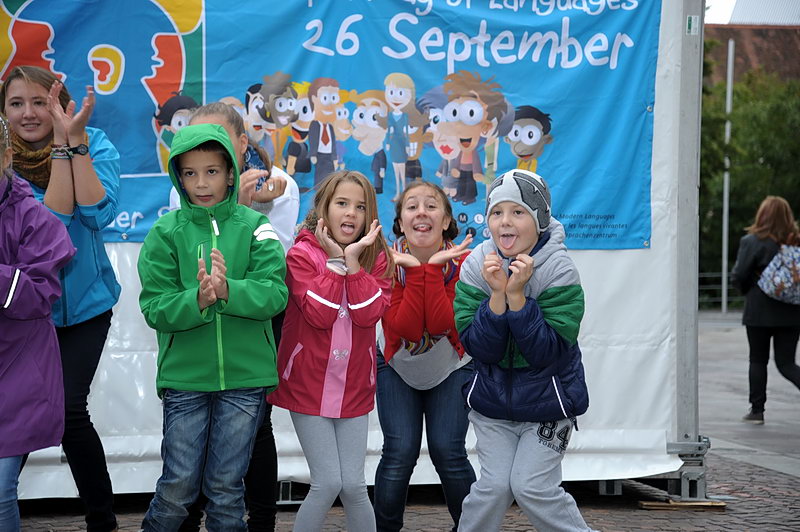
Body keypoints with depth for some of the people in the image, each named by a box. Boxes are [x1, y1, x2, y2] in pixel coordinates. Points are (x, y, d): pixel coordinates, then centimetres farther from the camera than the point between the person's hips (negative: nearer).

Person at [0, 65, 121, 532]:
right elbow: (50, 219, -21)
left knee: (68, 410, -10)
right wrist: (62, 143, -25)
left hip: (83, 303, -1)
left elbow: (98, 212, -21)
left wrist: (76, 140, -25)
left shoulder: (96, 146, -6)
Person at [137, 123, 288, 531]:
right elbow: (154, 307, -7)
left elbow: (275, 293, -9)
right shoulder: (166, 232, 1)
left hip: (245, 375, 0)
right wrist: (198, 299, -25)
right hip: (184, 375, 0)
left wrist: (228, 290, -26)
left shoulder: (254, 226, 1)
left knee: (226, 486, 8)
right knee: (179, 486, 3)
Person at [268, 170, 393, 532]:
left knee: (353, 485, 1)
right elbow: (320, 315, -19)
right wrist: (335, 260, -17)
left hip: (354, 387, 3)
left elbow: (369, 314, -14)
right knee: (328, 483, -7)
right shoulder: (302, 254, -7)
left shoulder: (376, 258, 2)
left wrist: (353, 259, -17)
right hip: (309, 386, -3)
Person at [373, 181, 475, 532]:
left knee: (448, 451, -13)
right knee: (400, 453, -14)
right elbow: (406, 328, -28)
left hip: (451, 370, 0)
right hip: (398, 371, 0)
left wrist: (434, 268, -33)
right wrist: (414, 271, -34)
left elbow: (440, 325, -30)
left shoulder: (461, 262, -17)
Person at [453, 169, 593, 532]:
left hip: (546, 400, -2)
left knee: (531, 487, -9)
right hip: (492, 396, 3)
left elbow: (547, 352, -23)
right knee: (494, 485, -6)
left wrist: (517, 295, -29)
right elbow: (478, 348, -14)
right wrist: (497, 294, -27)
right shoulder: (476, 266, -9)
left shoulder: (558, 270, -17)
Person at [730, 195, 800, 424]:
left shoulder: (752, 242, -11)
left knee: (758, 360, 10)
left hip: (760, 311, -3)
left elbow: (738, 277, -10)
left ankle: (757, 410, 13)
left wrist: (748, 290, 10)